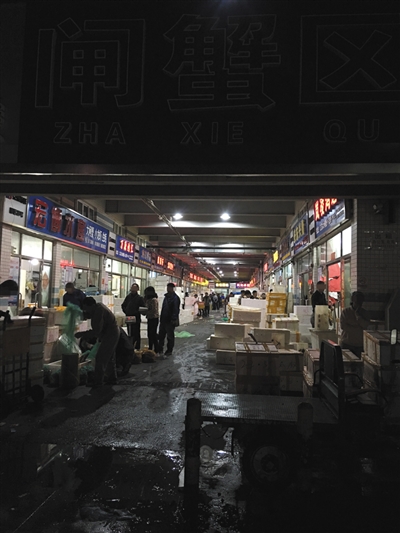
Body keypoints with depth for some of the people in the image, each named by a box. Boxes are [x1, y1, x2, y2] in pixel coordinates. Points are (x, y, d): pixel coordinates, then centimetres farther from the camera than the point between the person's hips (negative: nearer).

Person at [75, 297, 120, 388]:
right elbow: (88, 315, 16)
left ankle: (98, 381, -2)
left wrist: (81, 334, -24)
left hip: (110, 335, -11)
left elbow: (96, 331, -28)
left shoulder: (98, 312, -27)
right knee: (109, 358, 19)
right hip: (113, 334, 11)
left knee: (100, 358, -7)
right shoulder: (98, 306, 3)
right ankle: (112, 378, 29)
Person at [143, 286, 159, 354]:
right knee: (149, 334, 16)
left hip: (154, 319, -10)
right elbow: (146, 306, 14)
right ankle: (150, 349, 27)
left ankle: (156, 350, 3)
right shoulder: (149, 299, 12)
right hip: (150, 318, 10)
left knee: (153, 334, -5)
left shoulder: (154, 300, -17)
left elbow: (154, 311, -21)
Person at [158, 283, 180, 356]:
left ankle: (169, 351, 13)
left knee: (170, 336, 3)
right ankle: (160, 349, 26)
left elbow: (176, 310, -18)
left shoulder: (175, 298, -14)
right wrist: (161, 317, 16)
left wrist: (174, 319, -23)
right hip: (164, 319, 9)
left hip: (170, 321, -9)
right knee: (161, 335, 15)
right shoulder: (166, 296, 13)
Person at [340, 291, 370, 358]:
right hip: (346, 343, -3)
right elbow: (343, 326, -11)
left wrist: (357, 315, -12)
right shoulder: (345, 311, -2)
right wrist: (358, 328, -9)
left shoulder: (363, 312, 9)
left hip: (358, 344, 3)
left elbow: (365, 325, -5)